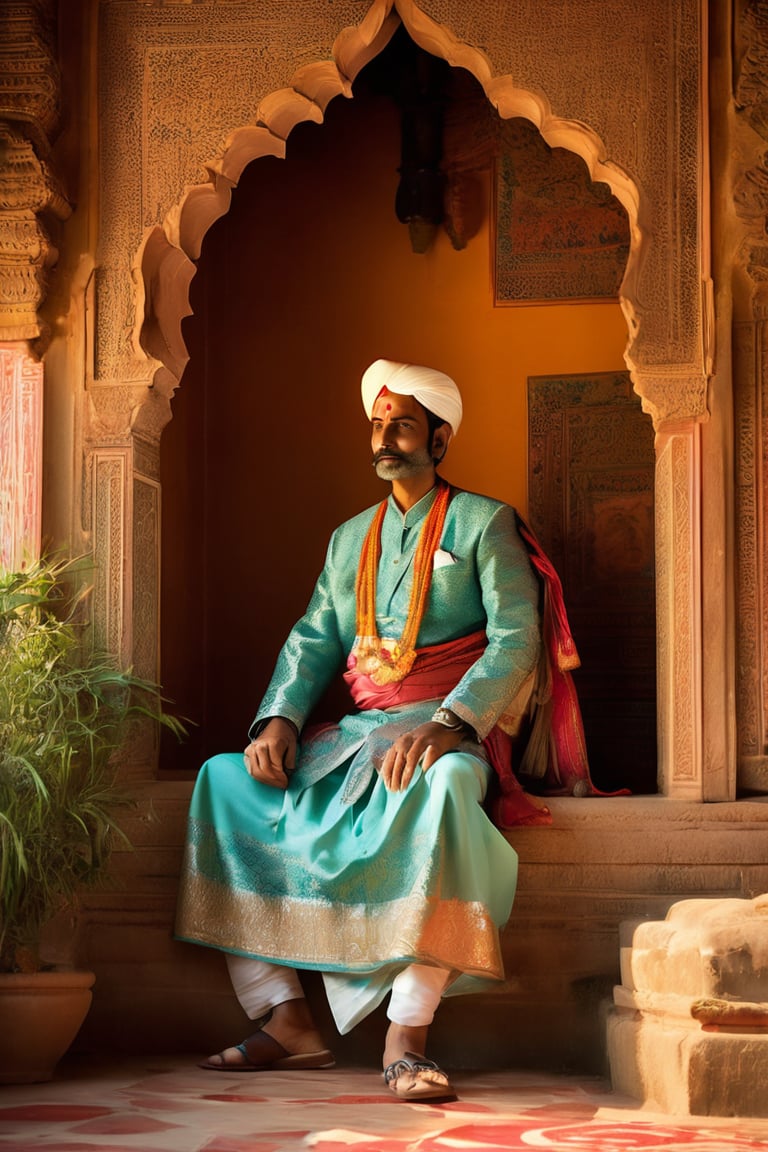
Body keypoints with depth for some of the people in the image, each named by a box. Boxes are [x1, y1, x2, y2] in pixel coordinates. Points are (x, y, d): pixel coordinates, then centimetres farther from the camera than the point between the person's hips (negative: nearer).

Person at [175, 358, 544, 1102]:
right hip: (354, 733, 6)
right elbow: (312, 641, 14)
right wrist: (279, 721, -7)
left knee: (443, 782, -41)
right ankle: (285, 1021, -17)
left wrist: (445, 726, -25)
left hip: (444, 731, -6)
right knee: (224, 780, -12)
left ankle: (406, 1040, -43)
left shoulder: (483, 523, 4)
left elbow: (515, 641, -8)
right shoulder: (350, 537, 22)